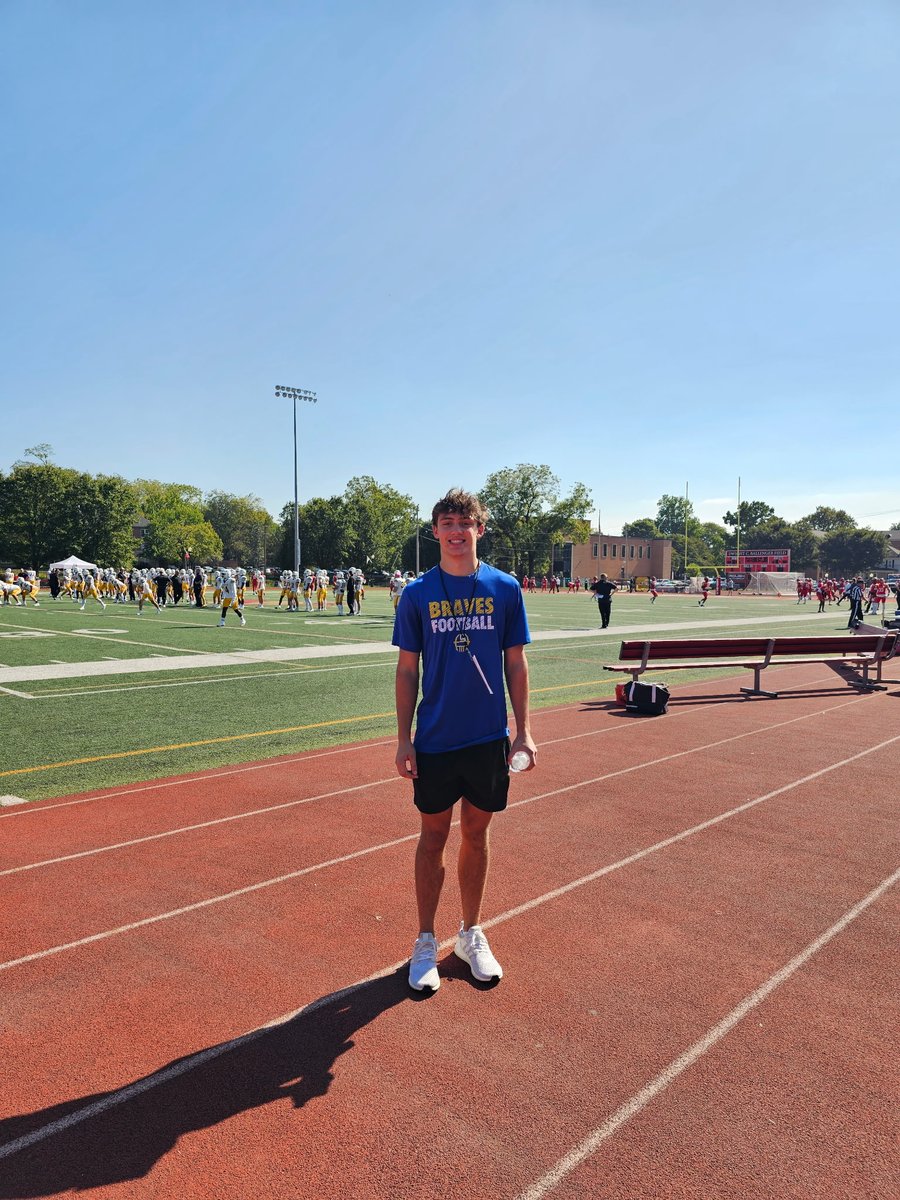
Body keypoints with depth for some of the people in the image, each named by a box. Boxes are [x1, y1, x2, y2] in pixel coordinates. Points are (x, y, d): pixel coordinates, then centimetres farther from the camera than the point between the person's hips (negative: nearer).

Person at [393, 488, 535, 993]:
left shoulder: (505, 588, -1)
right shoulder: (417, 594, -3)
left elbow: (516, 663, 3)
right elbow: (408, 669, 1)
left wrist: (524, 731, 0)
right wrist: (404, 738, -3)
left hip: (489, 738, 1)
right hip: (434, 742, -1)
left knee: (477, 834, 14)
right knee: (433, 837, 9)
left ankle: (471, 935, 32)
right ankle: (426, 943, 25)